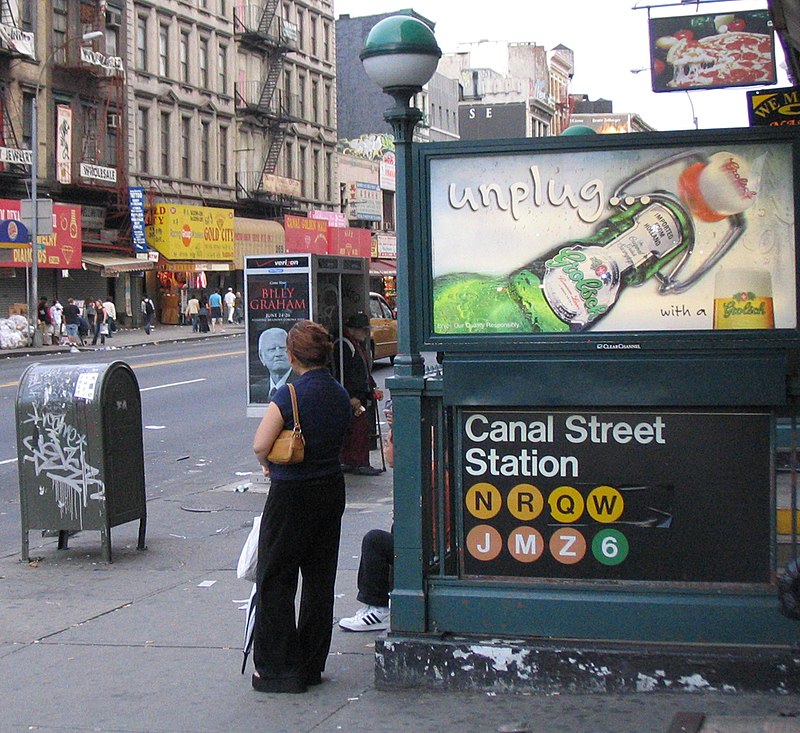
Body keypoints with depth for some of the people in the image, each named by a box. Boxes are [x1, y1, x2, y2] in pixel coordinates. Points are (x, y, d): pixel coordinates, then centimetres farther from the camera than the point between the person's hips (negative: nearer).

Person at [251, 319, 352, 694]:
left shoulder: (289, 395, -17)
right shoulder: (340, 395, 4)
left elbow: (260, 445, -23)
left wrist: (268, 465, -2)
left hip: (291, 495, -7)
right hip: (332, 490, 7)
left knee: (276, 581, 5)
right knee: (320, 580, 13)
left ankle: (278, 669, 8)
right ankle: (311, 666, 20)